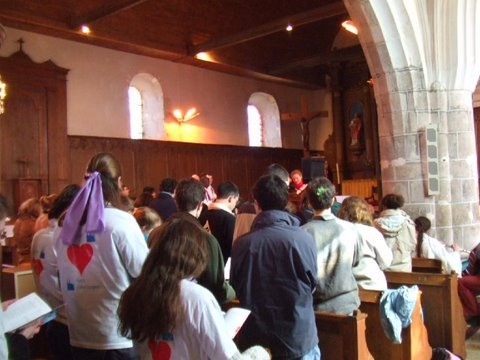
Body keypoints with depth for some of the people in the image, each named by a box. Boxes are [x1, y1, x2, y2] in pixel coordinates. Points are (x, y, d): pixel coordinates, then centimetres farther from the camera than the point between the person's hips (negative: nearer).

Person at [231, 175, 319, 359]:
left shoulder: (241, 243, -14)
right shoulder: (304, 239, -16)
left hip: (254, 341, 1)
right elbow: (312, 284, 1)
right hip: (299, 339, -1)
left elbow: (236, 289, 3)